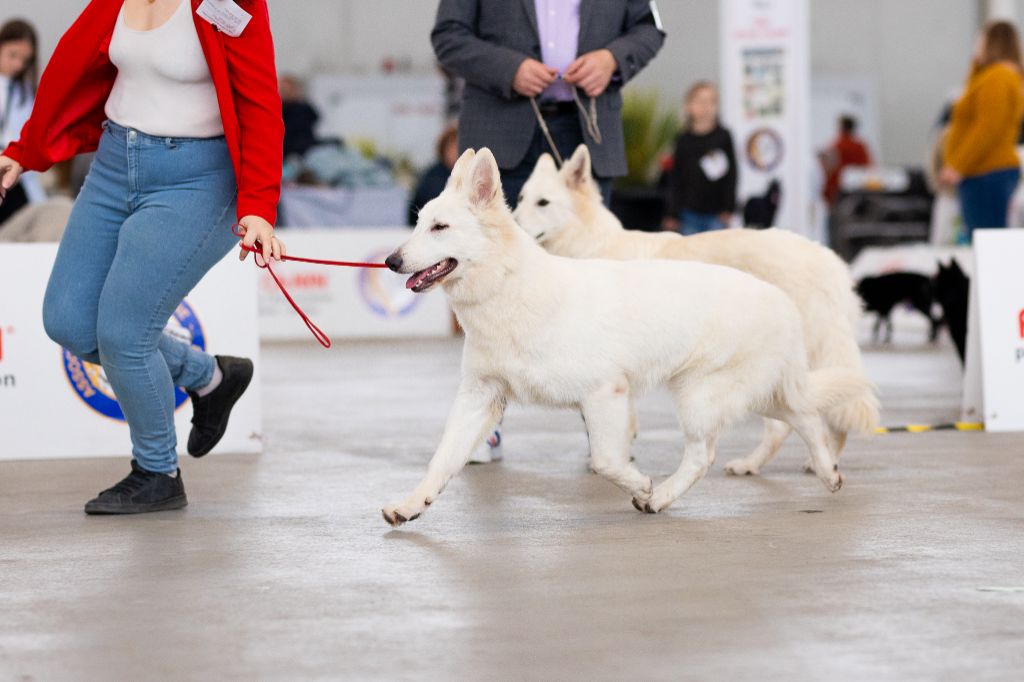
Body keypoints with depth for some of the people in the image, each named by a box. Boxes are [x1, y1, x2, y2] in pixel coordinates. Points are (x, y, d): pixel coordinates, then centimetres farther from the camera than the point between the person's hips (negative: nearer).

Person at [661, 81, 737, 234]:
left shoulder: (723, 137, 0)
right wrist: (671, 214, 3)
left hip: (716, 213, -1)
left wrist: (728, 209, -3)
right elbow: (675, 180, 5)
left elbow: (732, 174, 2)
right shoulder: (683, 140, 3)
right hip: (690, 212, 1)